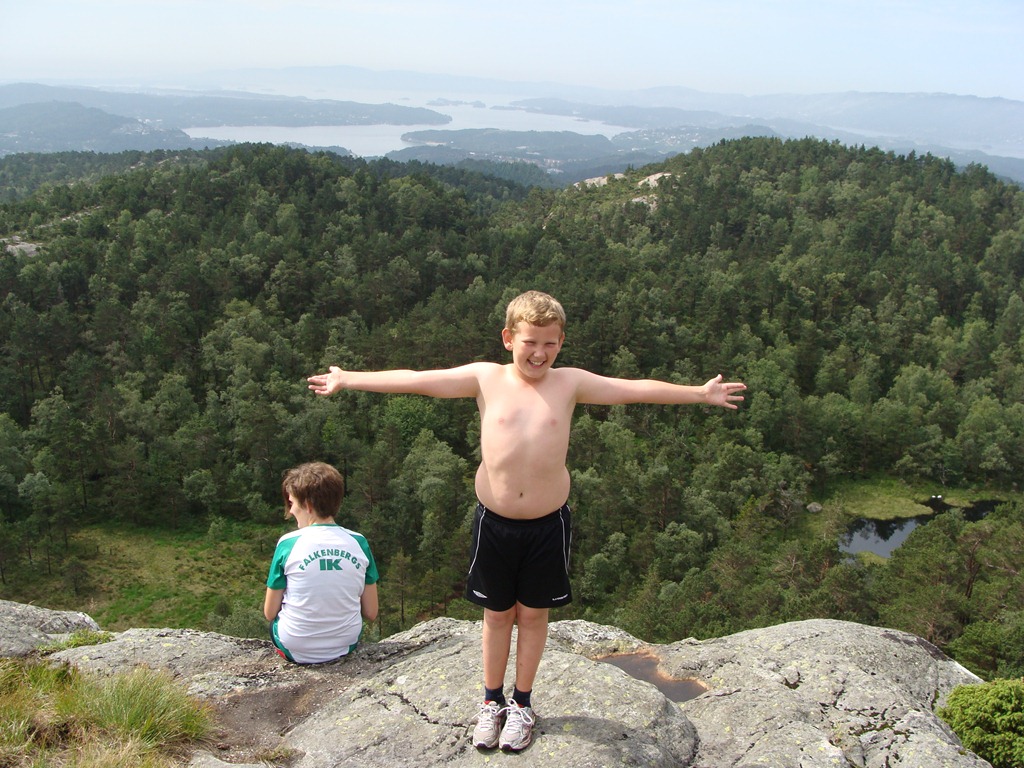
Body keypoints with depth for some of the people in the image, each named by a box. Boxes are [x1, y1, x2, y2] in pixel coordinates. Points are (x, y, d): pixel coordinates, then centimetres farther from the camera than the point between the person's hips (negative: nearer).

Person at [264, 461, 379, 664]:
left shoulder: (288, 544, -14)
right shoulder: (359, 543, -7)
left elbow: (270, 613, -5)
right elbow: (371, 613, -2)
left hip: (296, 650, -2)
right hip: (346, 646, 2)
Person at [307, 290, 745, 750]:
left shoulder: (570, 383, -4)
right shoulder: (485, 378, -5)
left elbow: (636, 389, 0)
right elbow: (414, 380, -4)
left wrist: (701, 394, 3)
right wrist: (347, 380, -3)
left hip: (547, 524, 0)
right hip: (494, 522, 0)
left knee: (533, 613, 15)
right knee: (497, 613, 15)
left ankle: (522, 703, 35)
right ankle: (492, 701, 36)